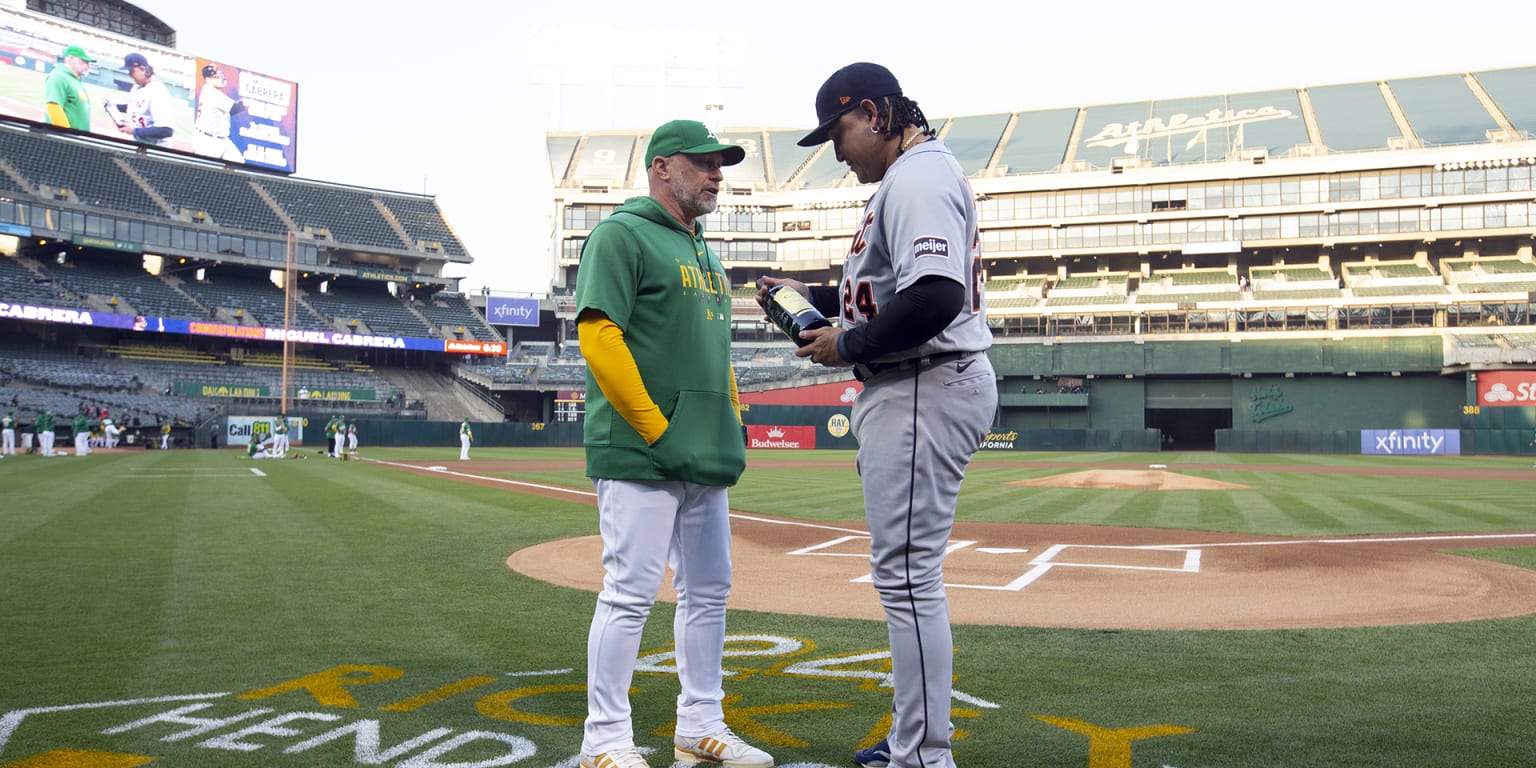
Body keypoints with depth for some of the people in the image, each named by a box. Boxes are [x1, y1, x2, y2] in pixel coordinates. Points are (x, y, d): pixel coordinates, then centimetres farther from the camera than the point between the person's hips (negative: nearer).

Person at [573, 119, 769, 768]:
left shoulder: (703, 250, 21)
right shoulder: (622, 235, -6)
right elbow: (597, 333, -16)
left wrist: (731, 420, 14)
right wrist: (656, 427, -17)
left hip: (706, 460, 9)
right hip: (642, 457, -9)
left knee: (709, 591, 12)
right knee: (630, 592, -6)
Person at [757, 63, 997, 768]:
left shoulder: (919, 176, -15)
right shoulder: (908, 177, 20)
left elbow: (935, 298, -28)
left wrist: (848, 347, -16)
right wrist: (813, 295, 18)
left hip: (925, 390, -12)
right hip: (905, 392, 12)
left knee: (907, 575, -8)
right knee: (906, 571, 18)